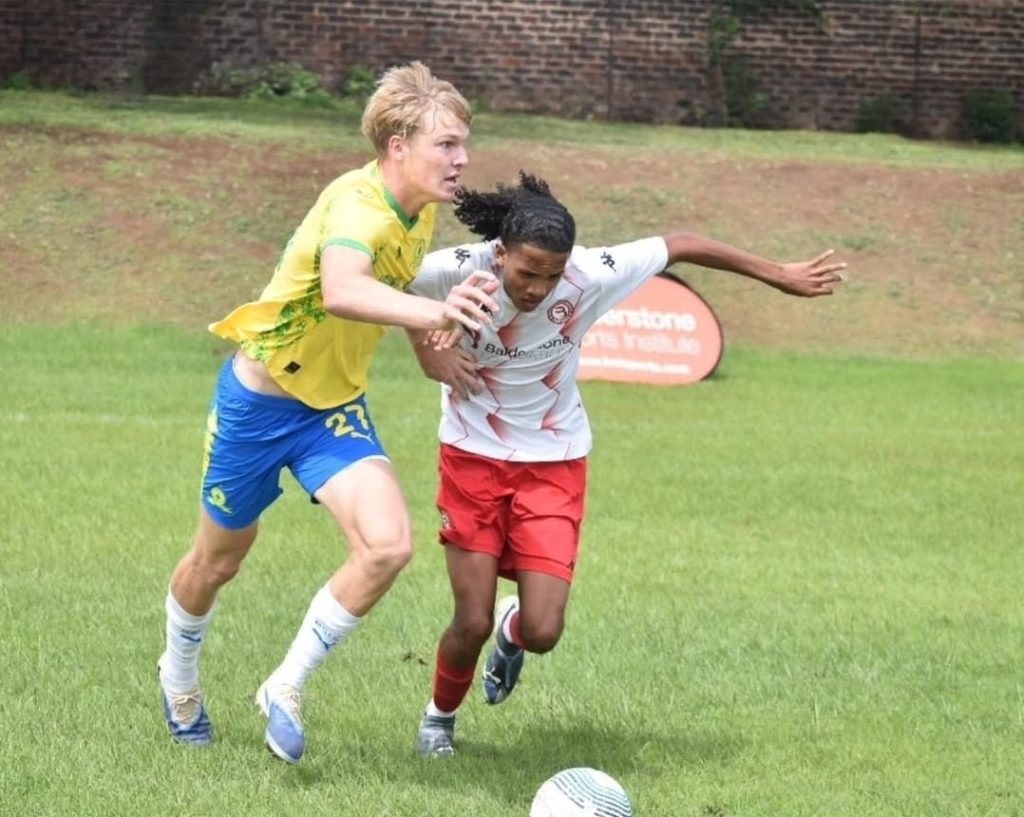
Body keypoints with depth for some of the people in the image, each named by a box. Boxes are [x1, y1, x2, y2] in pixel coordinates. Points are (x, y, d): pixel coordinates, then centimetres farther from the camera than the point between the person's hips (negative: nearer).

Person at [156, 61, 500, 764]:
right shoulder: (358, 205, -31)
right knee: (219, 560, 15)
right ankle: (180, 675, 47)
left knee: (388, 546, -18)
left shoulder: (422, 211, -5)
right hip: (259, 399, -6)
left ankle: (287, 688, 1)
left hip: (337, 407, 6)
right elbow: (341, 291, -55)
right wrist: (434, 312, -69)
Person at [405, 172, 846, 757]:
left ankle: (513, 628, 31)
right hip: (474, 455, -1)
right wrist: (431, 353, -16)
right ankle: (440, 717, 28)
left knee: (542, 633, -9)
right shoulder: (458, 271, -24)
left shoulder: (592, 275, -22)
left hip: (554, 462, 1)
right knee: (473, 623, -6)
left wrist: (780, 276, 3)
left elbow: (680, 246, -6)